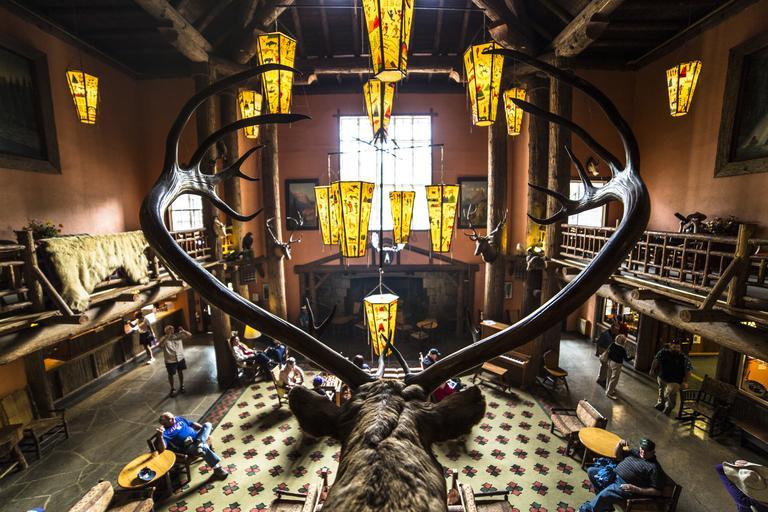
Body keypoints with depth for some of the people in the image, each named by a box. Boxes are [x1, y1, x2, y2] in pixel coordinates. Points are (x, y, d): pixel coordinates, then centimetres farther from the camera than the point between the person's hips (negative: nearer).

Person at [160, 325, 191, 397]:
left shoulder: (178, 335, -6)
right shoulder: (164, 338, -13)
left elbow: (189, 335, -6)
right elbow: (161, 345, -34)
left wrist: (183, 331, -21)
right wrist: (167, 336, -38)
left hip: (180, 358, 3)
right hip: (170, 360, -3)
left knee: (180, 372, 17)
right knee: (170, 374, 11)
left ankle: (181, 386, 36)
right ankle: (172, 389, 31)